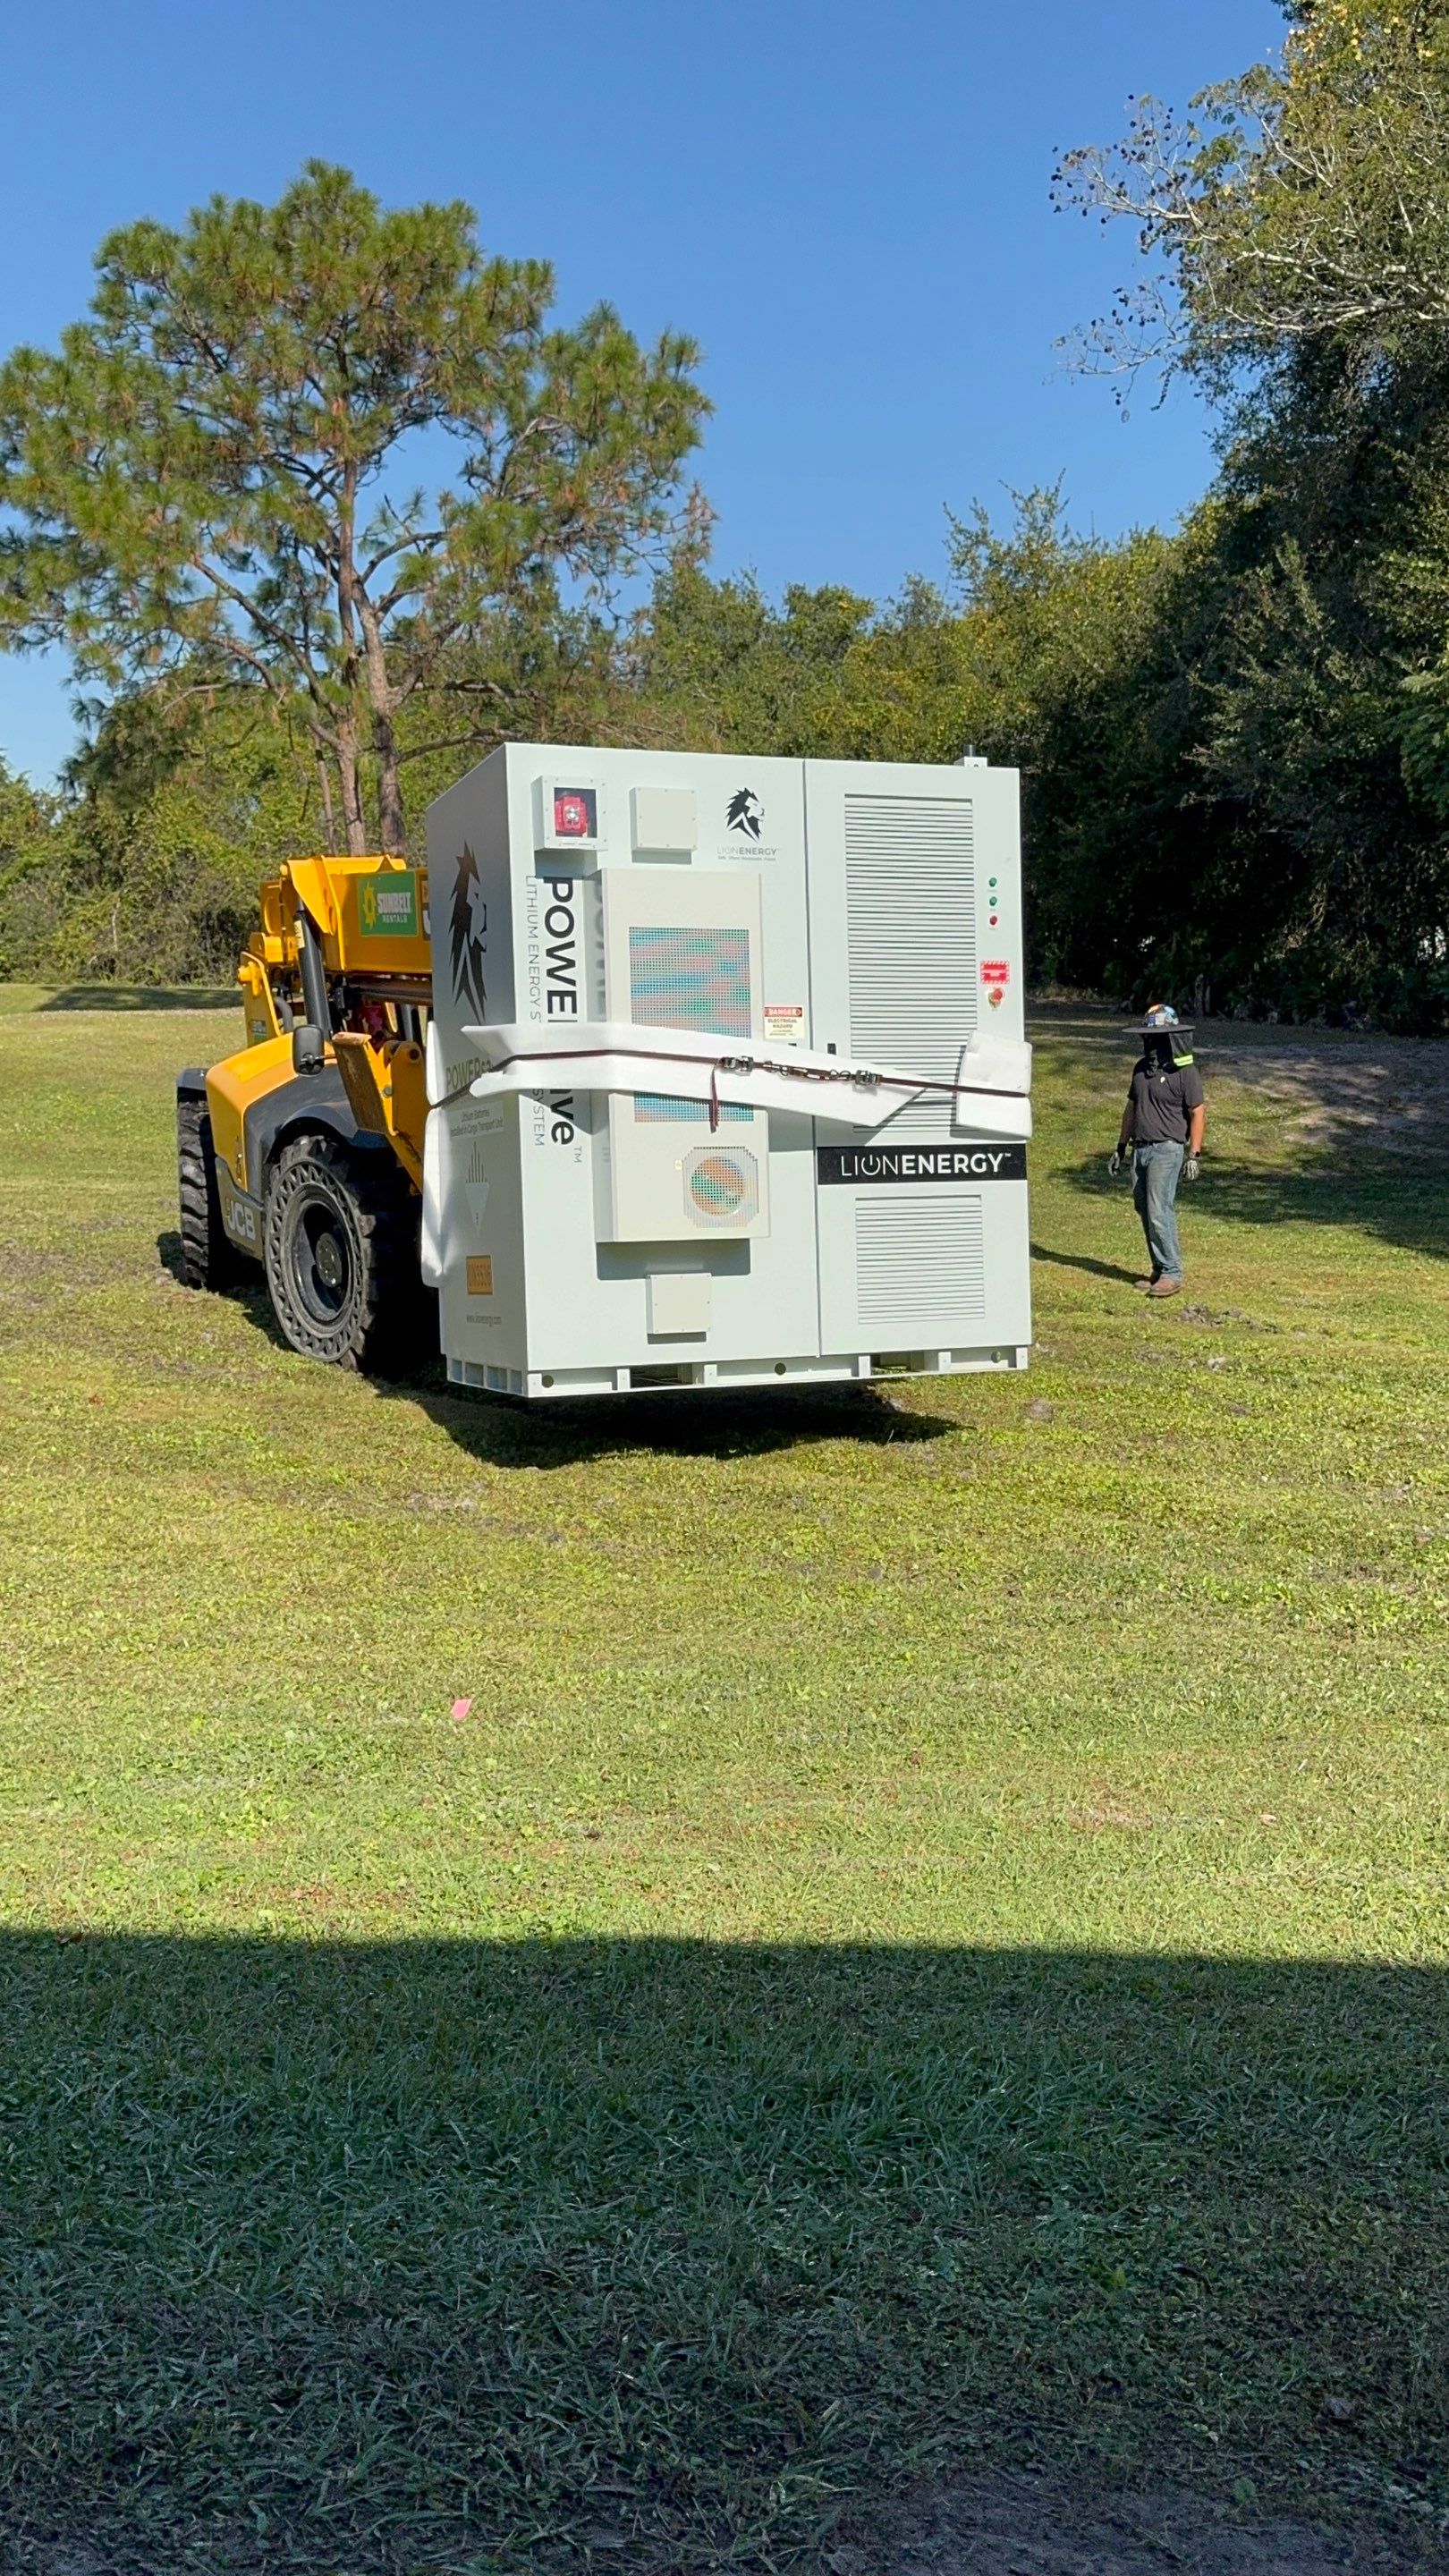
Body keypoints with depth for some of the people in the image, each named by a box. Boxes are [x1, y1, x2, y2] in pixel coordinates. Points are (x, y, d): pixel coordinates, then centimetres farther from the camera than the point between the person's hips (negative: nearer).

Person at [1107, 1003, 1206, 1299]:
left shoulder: (1185, 1070, -9)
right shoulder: (1142, 1067, 13)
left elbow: (1198, 1113, -9)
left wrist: (1194, 1155, -13)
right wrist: (1122, 1147, 20)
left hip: (1167, 1149, -7)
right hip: (1140, 1149, 7)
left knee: (1159, 1212, -14)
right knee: (1146, 1212, 8)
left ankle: (1172, 1274, -8)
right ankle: (1160, 1271, 16)